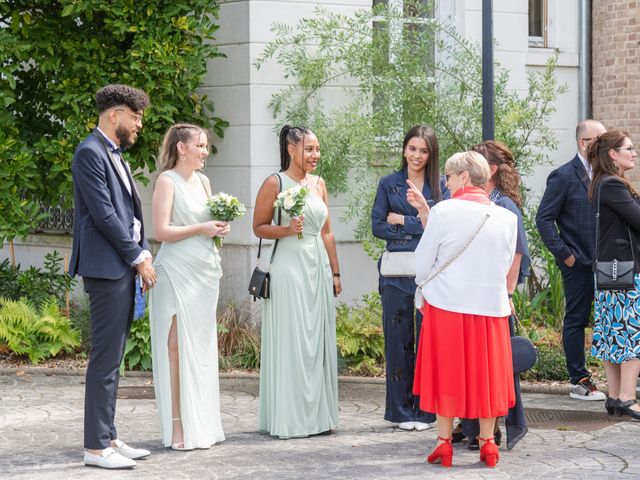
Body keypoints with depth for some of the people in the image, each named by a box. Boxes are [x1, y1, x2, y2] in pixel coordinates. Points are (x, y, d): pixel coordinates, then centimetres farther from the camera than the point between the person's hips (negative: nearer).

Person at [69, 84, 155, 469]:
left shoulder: (114, 154, 18)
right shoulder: (90, 153, -12)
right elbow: (103, 214, -17)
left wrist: (143, 254, 8)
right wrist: (138, 257, -11)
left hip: (124, 267, 10)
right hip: (106, 267, -10)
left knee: (113, 359, 12)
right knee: (106, 360, -8)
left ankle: (108, 438, 17)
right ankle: (96, 447, -5)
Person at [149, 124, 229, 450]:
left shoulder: (203, 181, 15)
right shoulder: (167, 181, -7)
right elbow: (161, 231, -13)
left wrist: (220, 228, 4)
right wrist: (201, 228, -15)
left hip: (205, 273, 7)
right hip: (177, 273, -7)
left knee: (201, 349, 9)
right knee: (177, 347, -6)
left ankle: (201, 423, 14)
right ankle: (178, 427, -4)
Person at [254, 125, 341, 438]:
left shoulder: (319, 184, 13)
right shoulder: (274, 183, -4)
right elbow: (259, 227, -2)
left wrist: (335, 273, 15)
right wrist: (287, 229, -19)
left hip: (319, 268, 6)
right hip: (289, 268, -6)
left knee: (318, 340, 6)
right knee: (290, 341, -5)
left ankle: (317, 415, 13)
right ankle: (288, 417, 0)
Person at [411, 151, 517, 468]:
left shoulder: (443, 212, -10)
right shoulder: (507, 218, 0)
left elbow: (423, 261, -4)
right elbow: (506, 267, 8)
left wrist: (424, 289, 16)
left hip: (447, 304, -2)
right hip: (491, 306, 2)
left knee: (446, 373, 8)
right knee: (485, 374, 11)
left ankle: (444, 444, 10)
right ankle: (487, 443, 15)